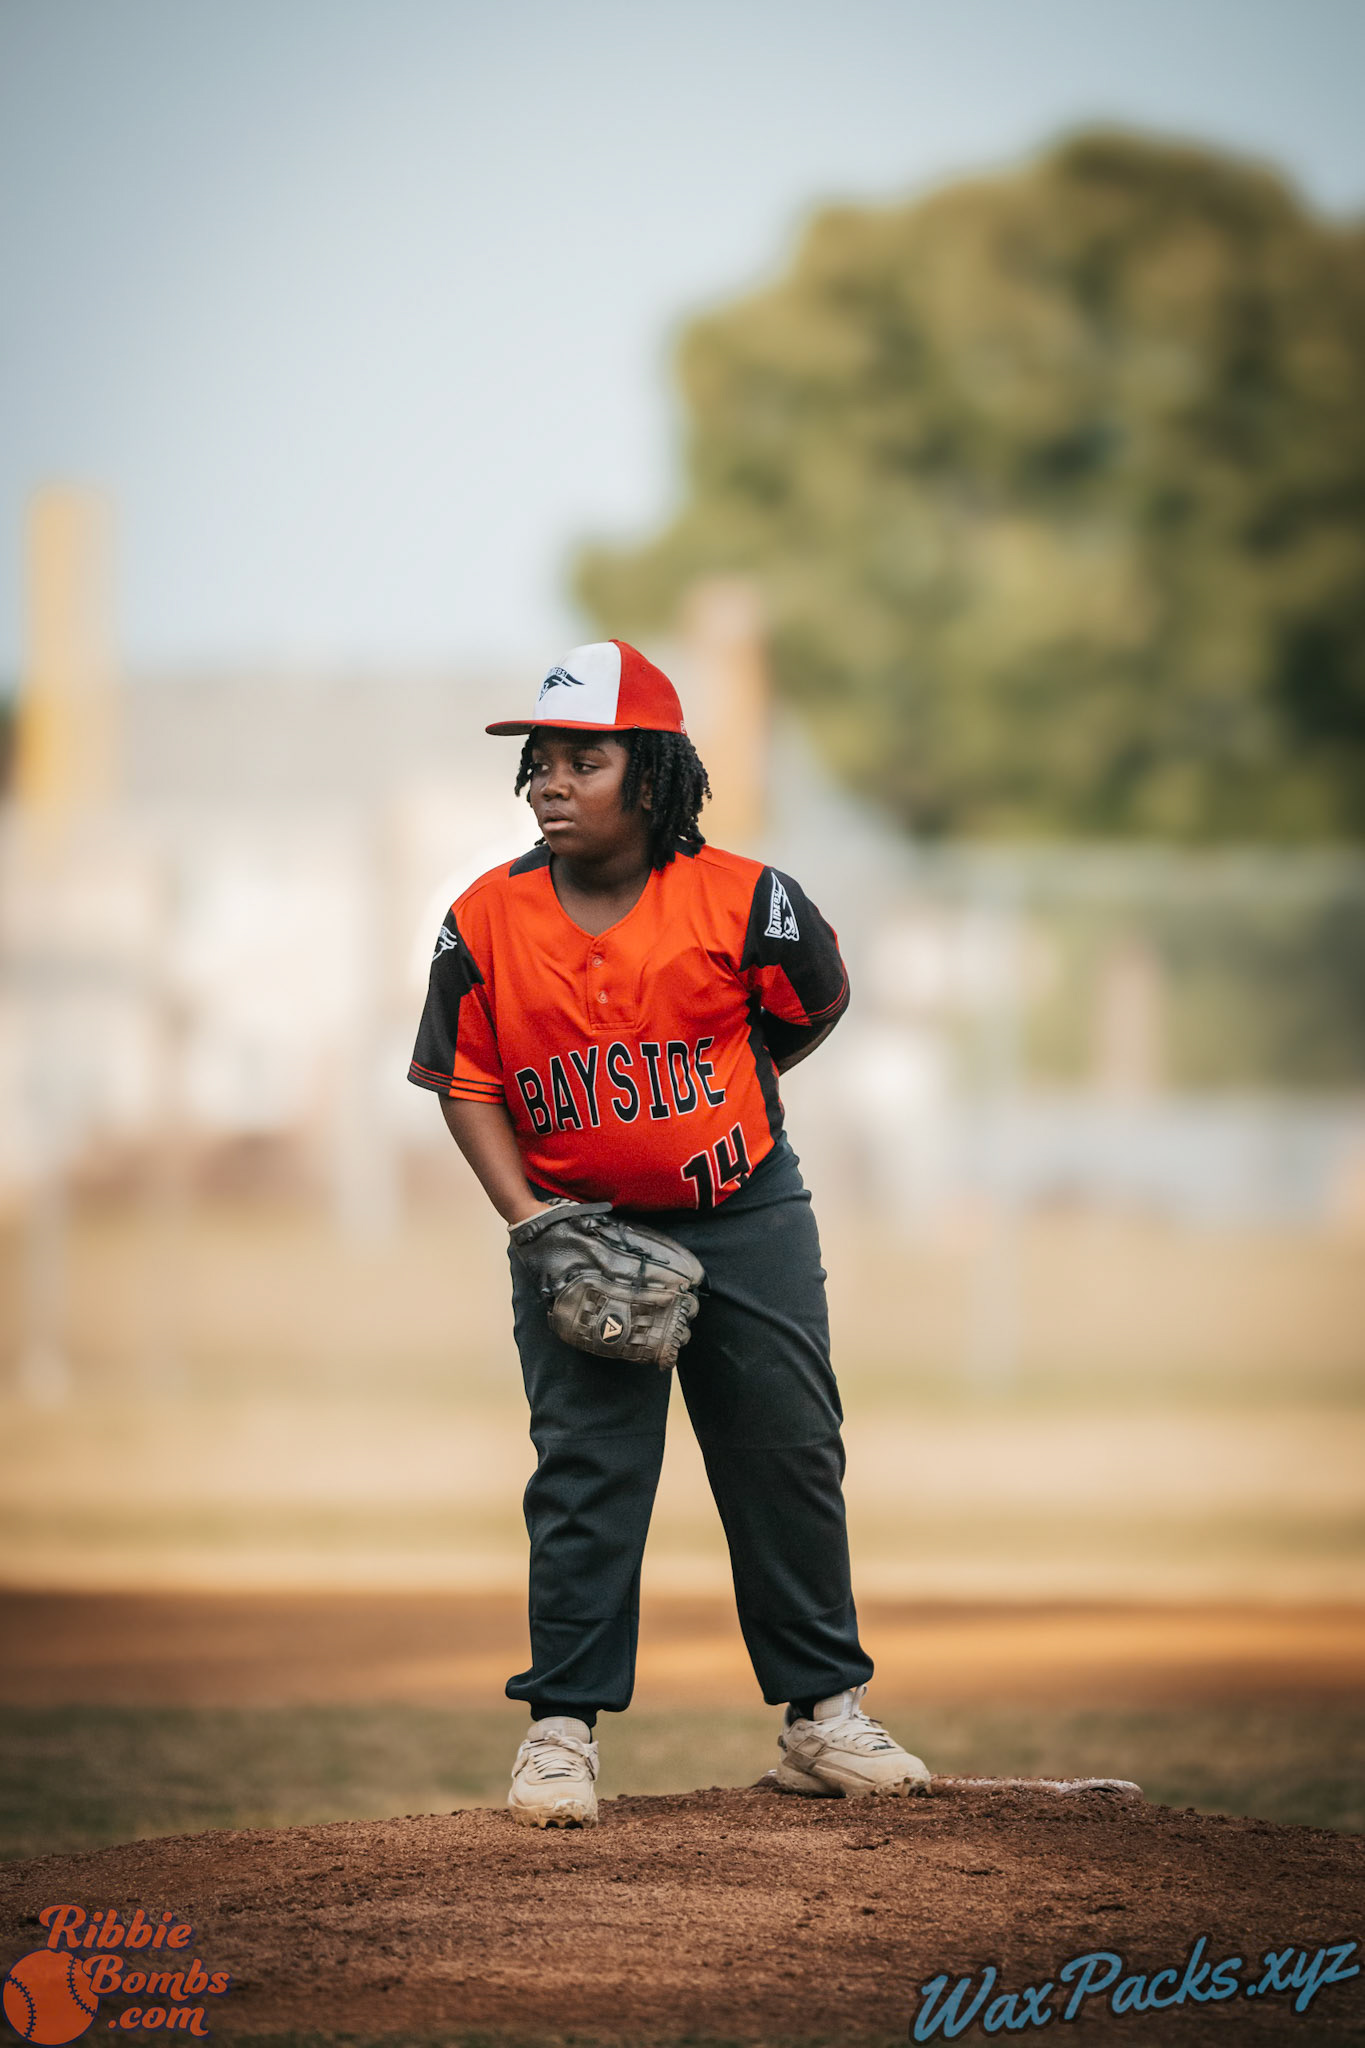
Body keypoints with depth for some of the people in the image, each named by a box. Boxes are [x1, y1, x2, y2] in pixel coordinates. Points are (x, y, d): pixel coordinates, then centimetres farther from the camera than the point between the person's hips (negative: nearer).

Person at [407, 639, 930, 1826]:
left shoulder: (741, 903, -13)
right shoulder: (487, 924, -9)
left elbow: (819, 1001, 6)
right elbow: (464, 1081, -2)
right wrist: (526, 1215, -13)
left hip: (747, 1215, 0)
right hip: (578, 1229, 0)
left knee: (790, 1460, 6)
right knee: (585, 1473, -4)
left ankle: (822, 1712, 17)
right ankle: (563, 1727, 2)